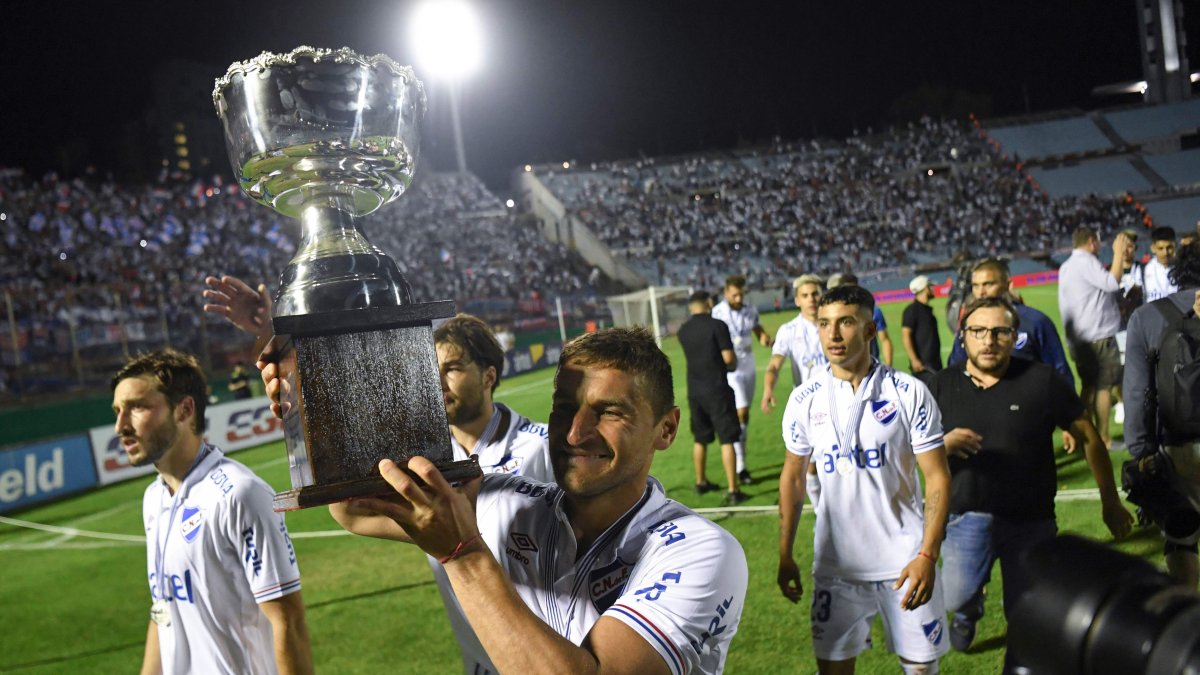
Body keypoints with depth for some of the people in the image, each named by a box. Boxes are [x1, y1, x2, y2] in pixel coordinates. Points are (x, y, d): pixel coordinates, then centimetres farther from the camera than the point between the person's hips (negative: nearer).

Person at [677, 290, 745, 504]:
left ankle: (701, 482, 33)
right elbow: (728, 358, -15)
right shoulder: (717, 325, -11)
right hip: (716, 389, -5)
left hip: (694, 391, 6)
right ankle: (732, 491, -4)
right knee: (727, 440, -2)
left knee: (700, 439, 19)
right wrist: (733, 365, 7)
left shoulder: (683, 331, 6)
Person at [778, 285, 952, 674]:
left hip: (904, 562, -1)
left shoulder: (909, 393, -8)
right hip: (835, 564, 2)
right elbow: (793, 477, 8)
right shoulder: (805, 400, -1)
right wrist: (785, 556, 5)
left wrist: (927, 555, -15)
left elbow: (937, 477, -7)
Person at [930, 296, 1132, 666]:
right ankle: (968, 610, 26)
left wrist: (1110, 502, 10)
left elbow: (1088, 437, 4)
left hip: (1031, 521, -1)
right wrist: (944, 444, -16)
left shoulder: (1043, 381, -6)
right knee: (955, 597, -11)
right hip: (966, 515, 1)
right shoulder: (942, 386, 0)